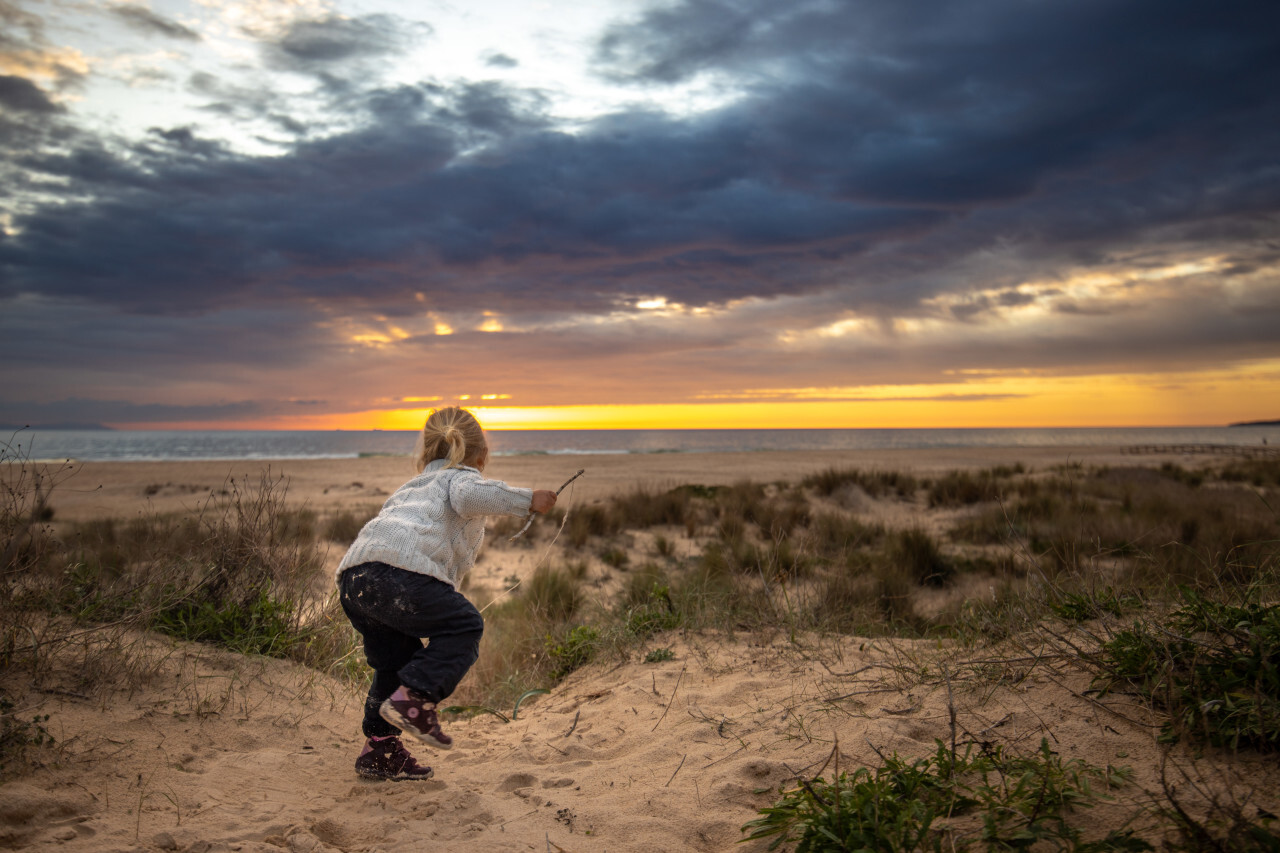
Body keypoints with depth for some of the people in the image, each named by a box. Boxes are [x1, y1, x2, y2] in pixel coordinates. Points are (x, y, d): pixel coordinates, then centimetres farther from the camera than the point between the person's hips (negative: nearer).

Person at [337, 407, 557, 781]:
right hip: (400, 568, -8)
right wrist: (527, 499, -3)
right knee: (464, 626, 3)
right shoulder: (464, 476, 17)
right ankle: (412, 698, -11)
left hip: (353, 575, 8)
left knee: (397, 660, 22)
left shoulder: (409, 488, 41)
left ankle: (379, 749, 25)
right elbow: (467, 496, -8)